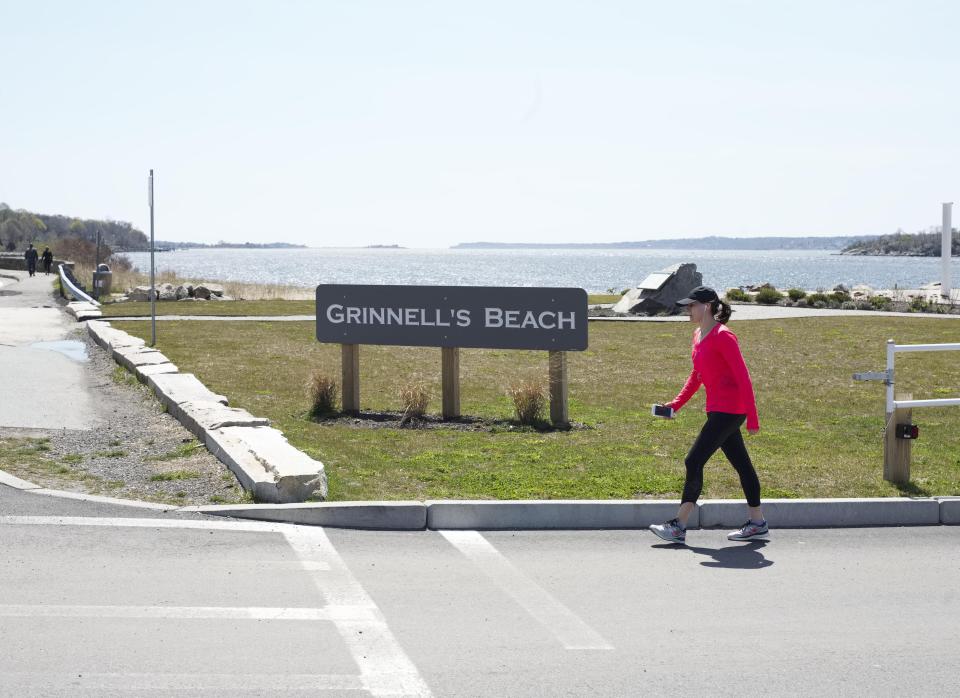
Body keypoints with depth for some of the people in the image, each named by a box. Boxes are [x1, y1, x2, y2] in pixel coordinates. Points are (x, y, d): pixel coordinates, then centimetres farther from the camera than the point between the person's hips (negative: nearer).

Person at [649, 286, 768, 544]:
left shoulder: (723, 336, -15)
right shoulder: (698, 336, 13)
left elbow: (743, 378, -16)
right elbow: (697, 376, 23)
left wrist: (752, 418, -18)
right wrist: (676, 403, 13)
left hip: (728, 411, -10)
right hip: (718, 410, 10)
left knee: (694, 462, -9)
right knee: (741, 464, 13)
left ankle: (678, 527, -6)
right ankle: (757, 524, 20)